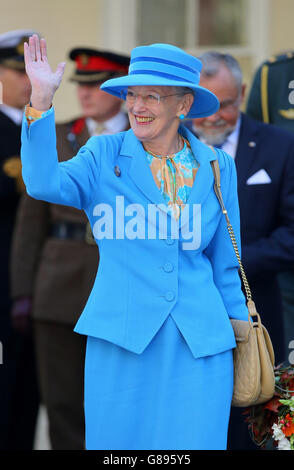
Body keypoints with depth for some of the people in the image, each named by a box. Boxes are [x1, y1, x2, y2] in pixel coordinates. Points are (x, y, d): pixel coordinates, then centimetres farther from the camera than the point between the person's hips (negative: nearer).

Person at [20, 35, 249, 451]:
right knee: (117, 441, 3)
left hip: (199, 348, 1)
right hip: (122, 340, -1)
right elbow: (44, 184, -18)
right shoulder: (105, 155, 2)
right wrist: (42, 101, -25)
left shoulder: (218, 167, 7)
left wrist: (241, 332, 14)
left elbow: (224, 263, 13)